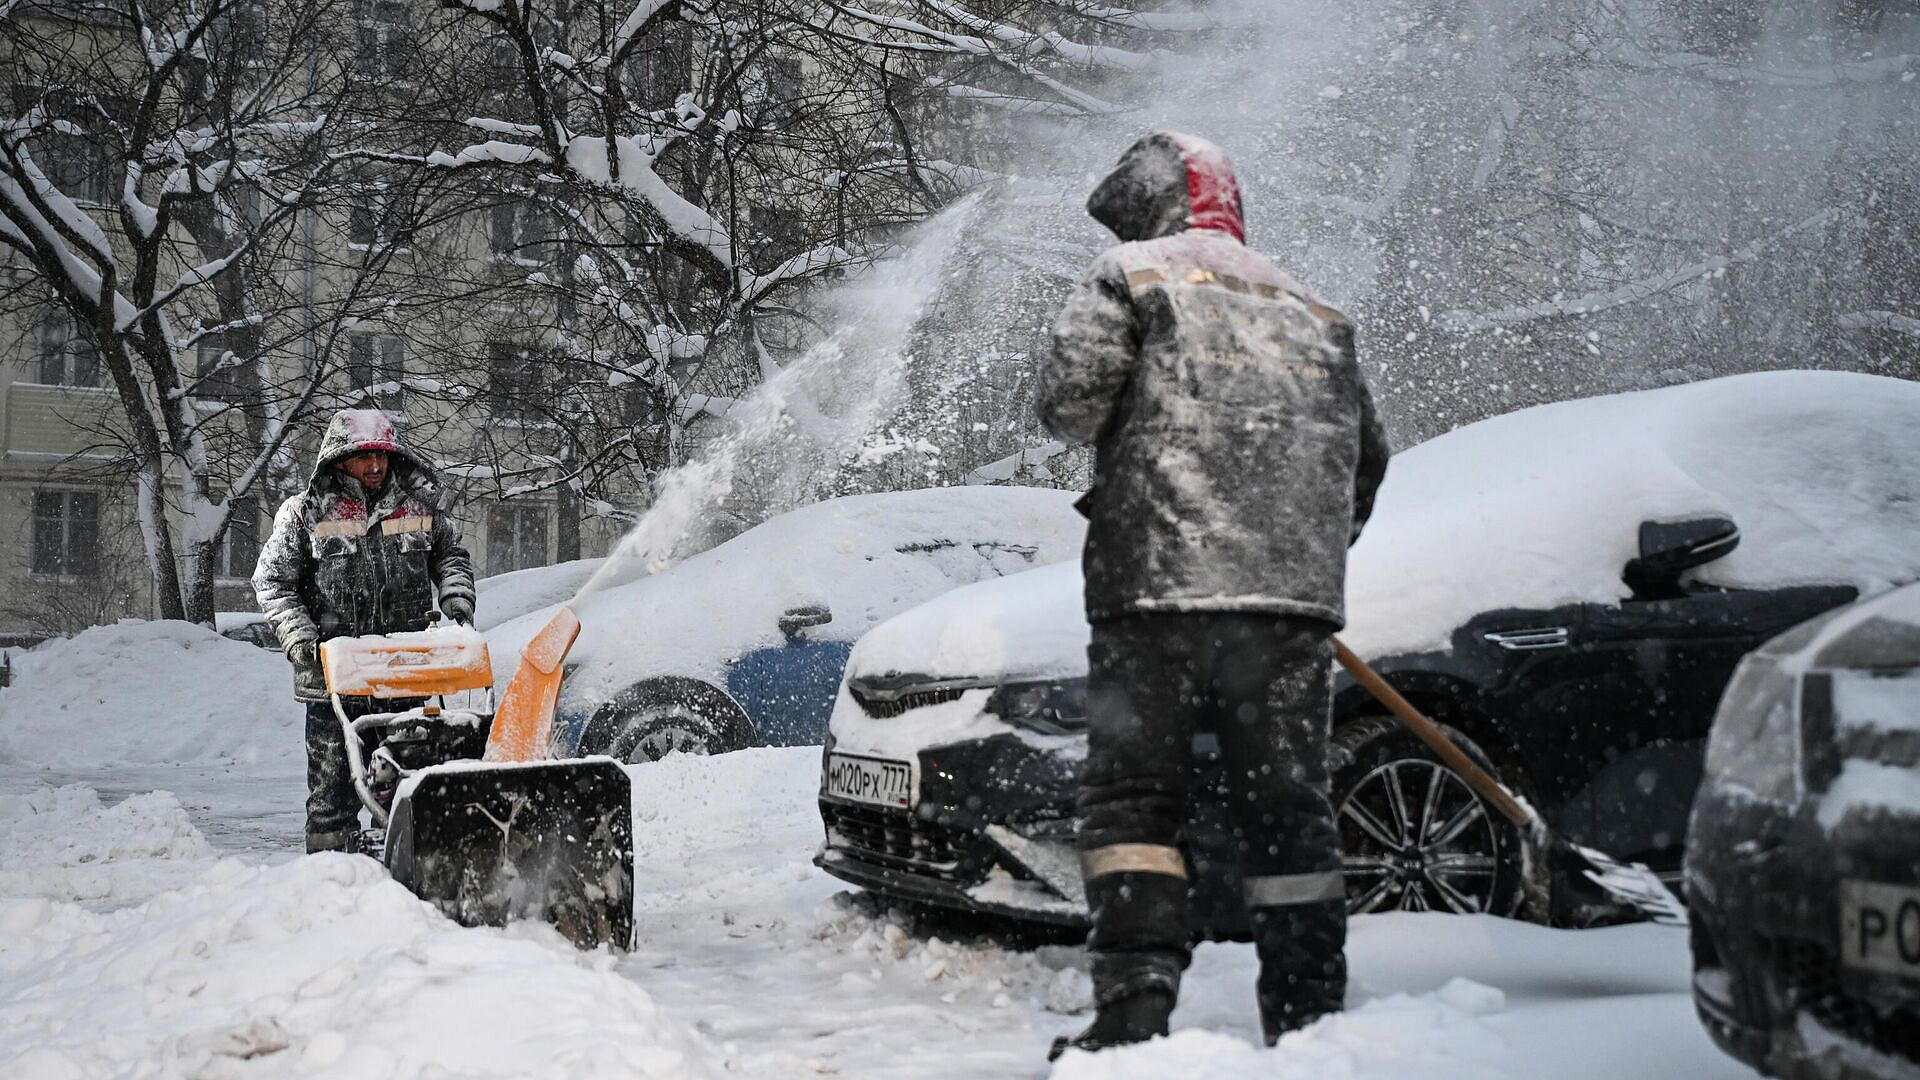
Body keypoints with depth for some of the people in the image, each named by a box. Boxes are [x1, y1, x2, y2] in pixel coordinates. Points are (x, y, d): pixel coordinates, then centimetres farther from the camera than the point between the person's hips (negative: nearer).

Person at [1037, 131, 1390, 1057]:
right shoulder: (1311, 310, 23)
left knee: (1132, 796, -1)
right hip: (1295, 597, 5)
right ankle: (1309, 1018, 10)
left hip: (1157, 581, -5)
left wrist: (1127, 427, 14)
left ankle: (1133, 1010, -10)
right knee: (1287, 806, 8)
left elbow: (1068, 400, -7)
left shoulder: (1131, 273, 6)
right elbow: (1365, 455, 24)